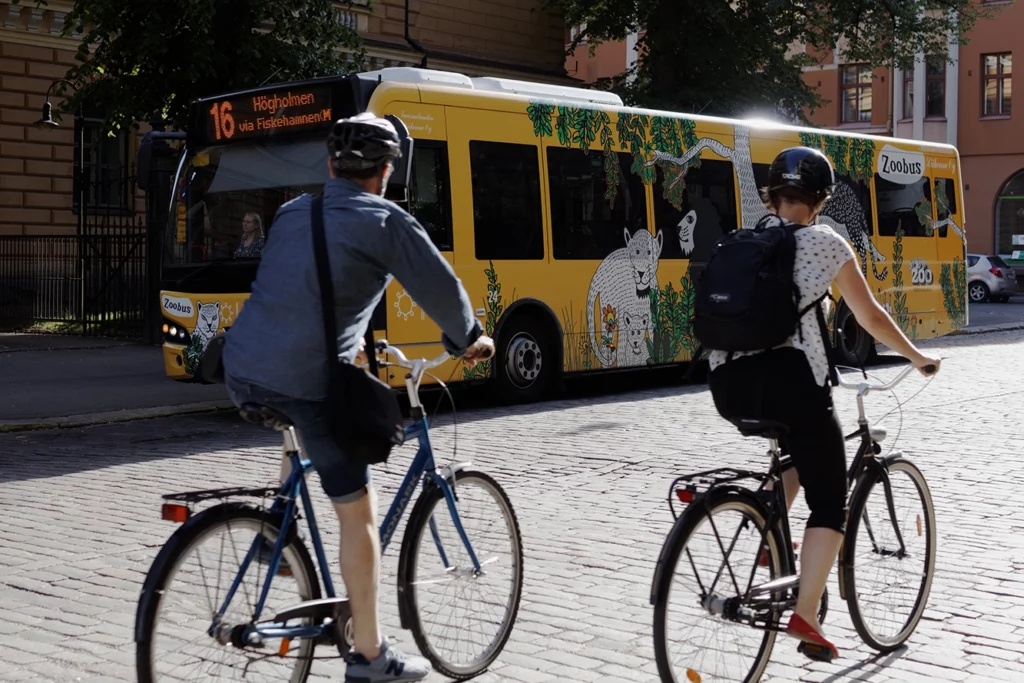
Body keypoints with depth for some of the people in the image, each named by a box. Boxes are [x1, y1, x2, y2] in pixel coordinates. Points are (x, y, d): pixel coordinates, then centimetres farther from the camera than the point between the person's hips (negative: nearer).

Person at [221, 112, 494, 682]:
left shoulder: (292, 213, 19)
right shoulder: (386, 220, 1)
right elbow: (441, 287, 3)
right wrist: (469, 339, 22)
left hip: (242, 371, 7)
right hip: (308, 382, -6)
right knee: (358, 512, 6)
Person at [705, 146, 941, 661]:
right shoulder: (825, 243, 7)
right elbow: (871, 318, 13)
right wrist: (918, 357, 29)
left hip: (728, 385, 5)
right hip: (790, 378, -5)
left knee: (798, 443, 36)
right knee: (829, 502, 8)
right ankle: (805, 616, -4)